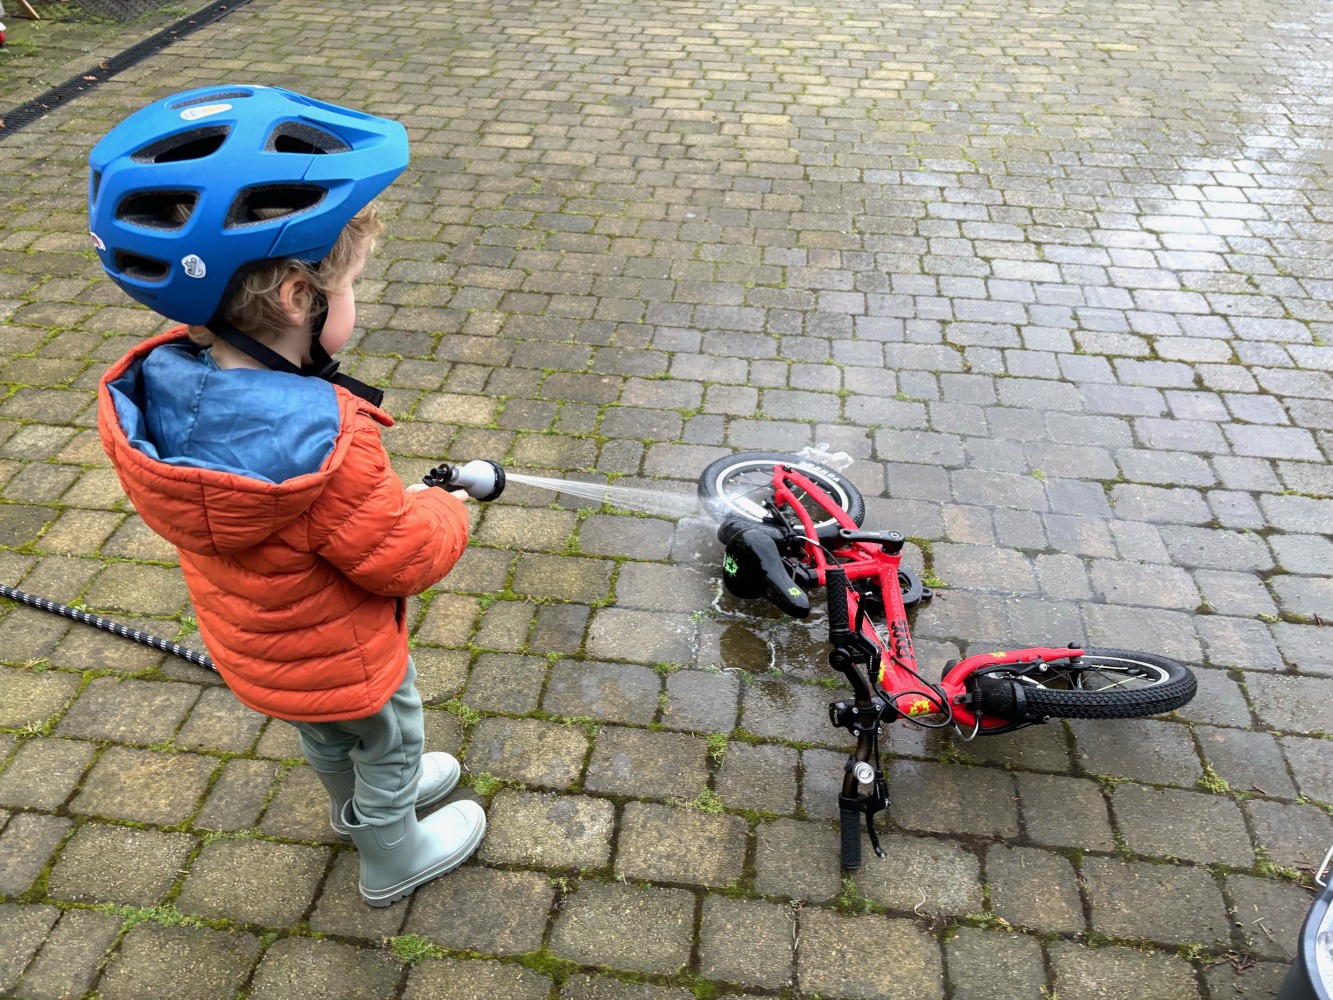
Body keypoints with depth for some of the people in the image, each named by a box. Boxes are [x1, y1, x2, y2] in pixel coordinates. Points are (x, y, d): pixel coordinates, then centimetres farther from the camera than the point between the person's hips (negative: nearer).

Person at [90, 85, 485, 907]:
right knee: (389, 740, 24)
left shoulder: (162, 381, -19)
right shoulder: (322, 444, -43)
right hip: (342, 660, -7)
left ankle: (361, 804, 64)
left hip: (253, 643, 7)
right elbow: (404, 558, -29)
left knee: (328, 736, 34)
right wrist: (445, 514, -10)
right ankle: (393, 859, 51)